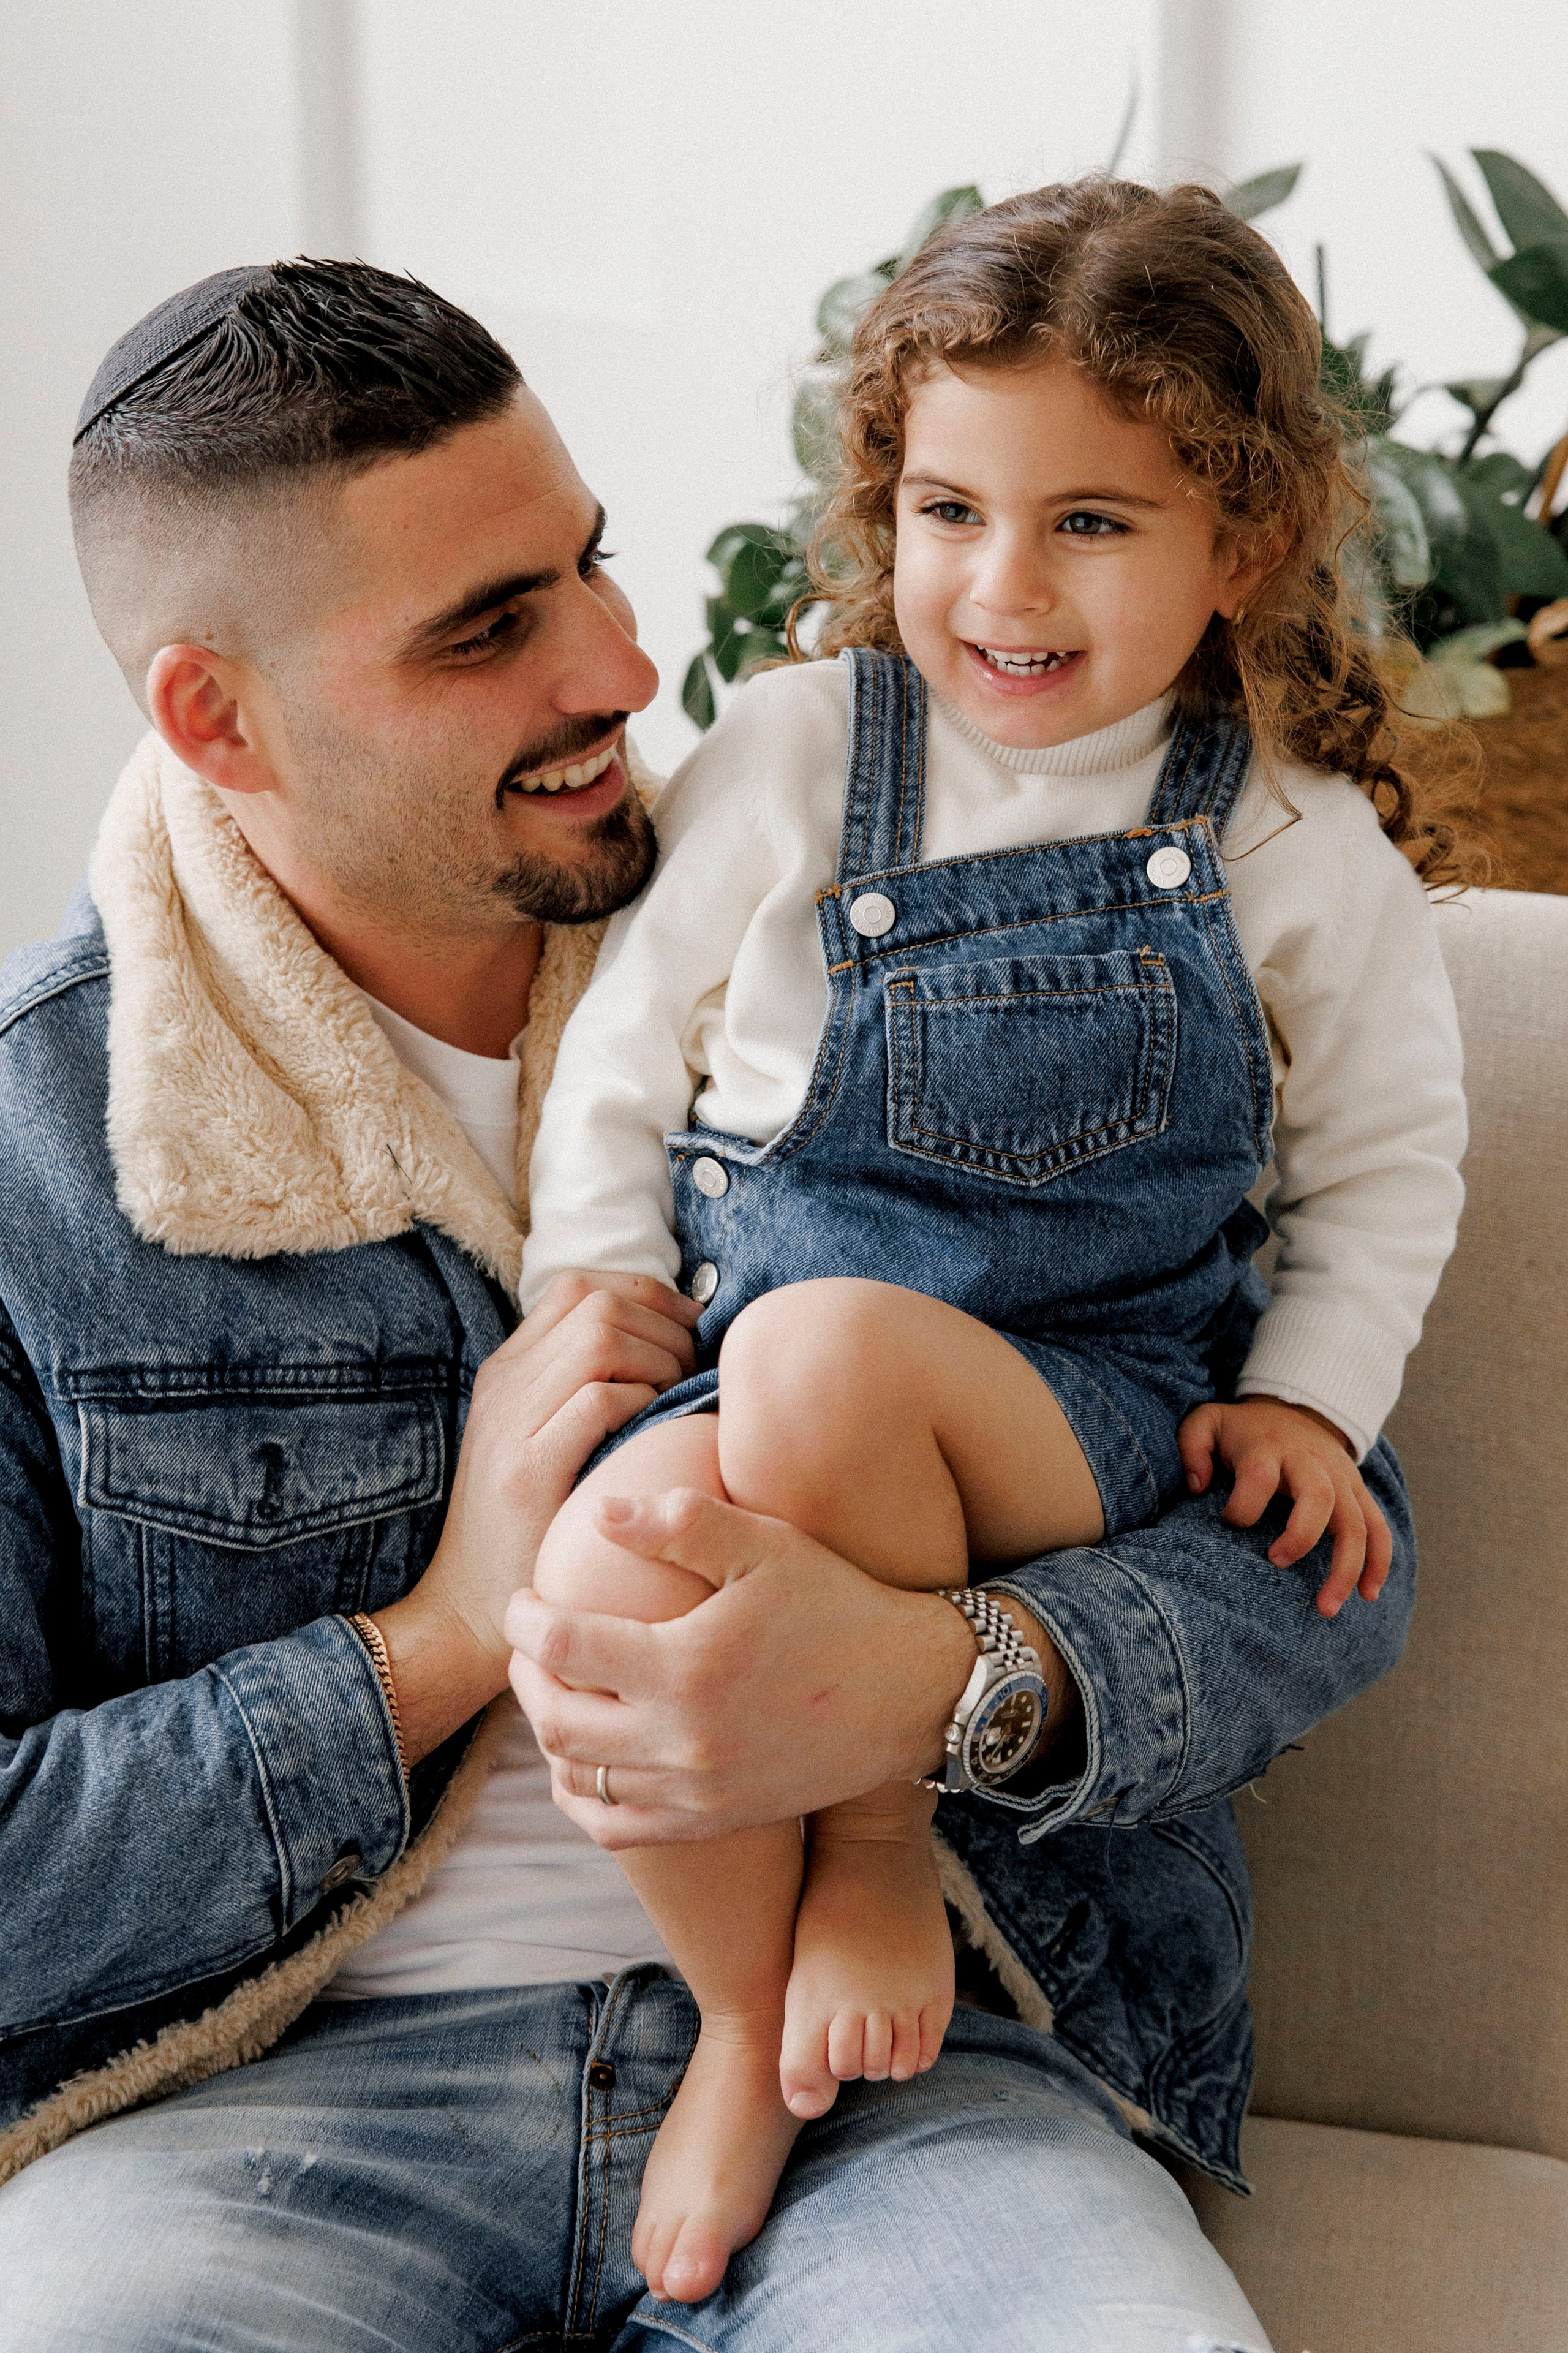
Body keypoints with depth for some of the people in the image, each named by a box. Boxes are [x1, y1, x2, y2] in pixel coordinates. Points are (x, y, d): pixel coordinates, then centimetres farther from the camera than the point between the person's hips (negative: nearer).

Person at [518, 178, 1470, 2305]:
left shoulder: (1302, 845, 2)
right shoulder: (792, 757, 3)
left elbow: (1388, 1162, 13)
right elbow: (621, 1069, 9)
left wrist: (1311, 1396, -1)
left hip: (1089, 1401, -2)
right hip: (753, 1353, 2)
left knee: (822, 1344, -36)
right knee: (614, 1547, -33)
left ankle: (889, 1844, -9)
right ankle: (744, 2018, -5)